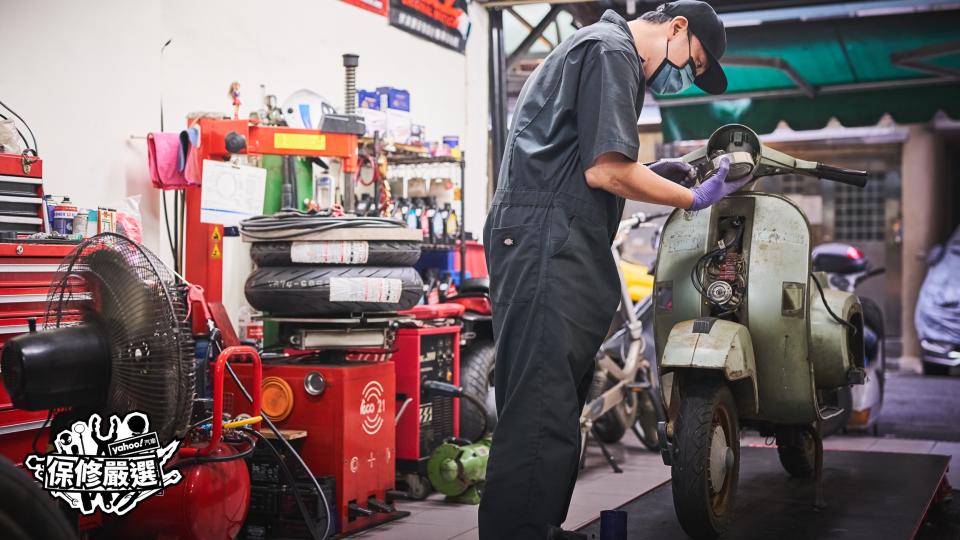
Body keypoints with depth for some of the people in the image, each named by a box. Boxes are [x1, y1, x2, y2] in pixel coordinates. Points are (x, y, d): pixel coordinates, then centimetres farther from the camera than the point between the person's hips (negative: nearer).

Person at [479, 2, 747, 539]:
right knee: (543, 410, -15)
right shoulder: (611, 49, -5)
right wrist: (695, 198, -4)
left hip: (559, 247, 11)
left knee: (555, 406, 13)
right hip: (549, 239, -11)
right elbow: (604, 171, -14)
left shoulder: (590, 47, 28)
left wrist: (650, 174, 21)